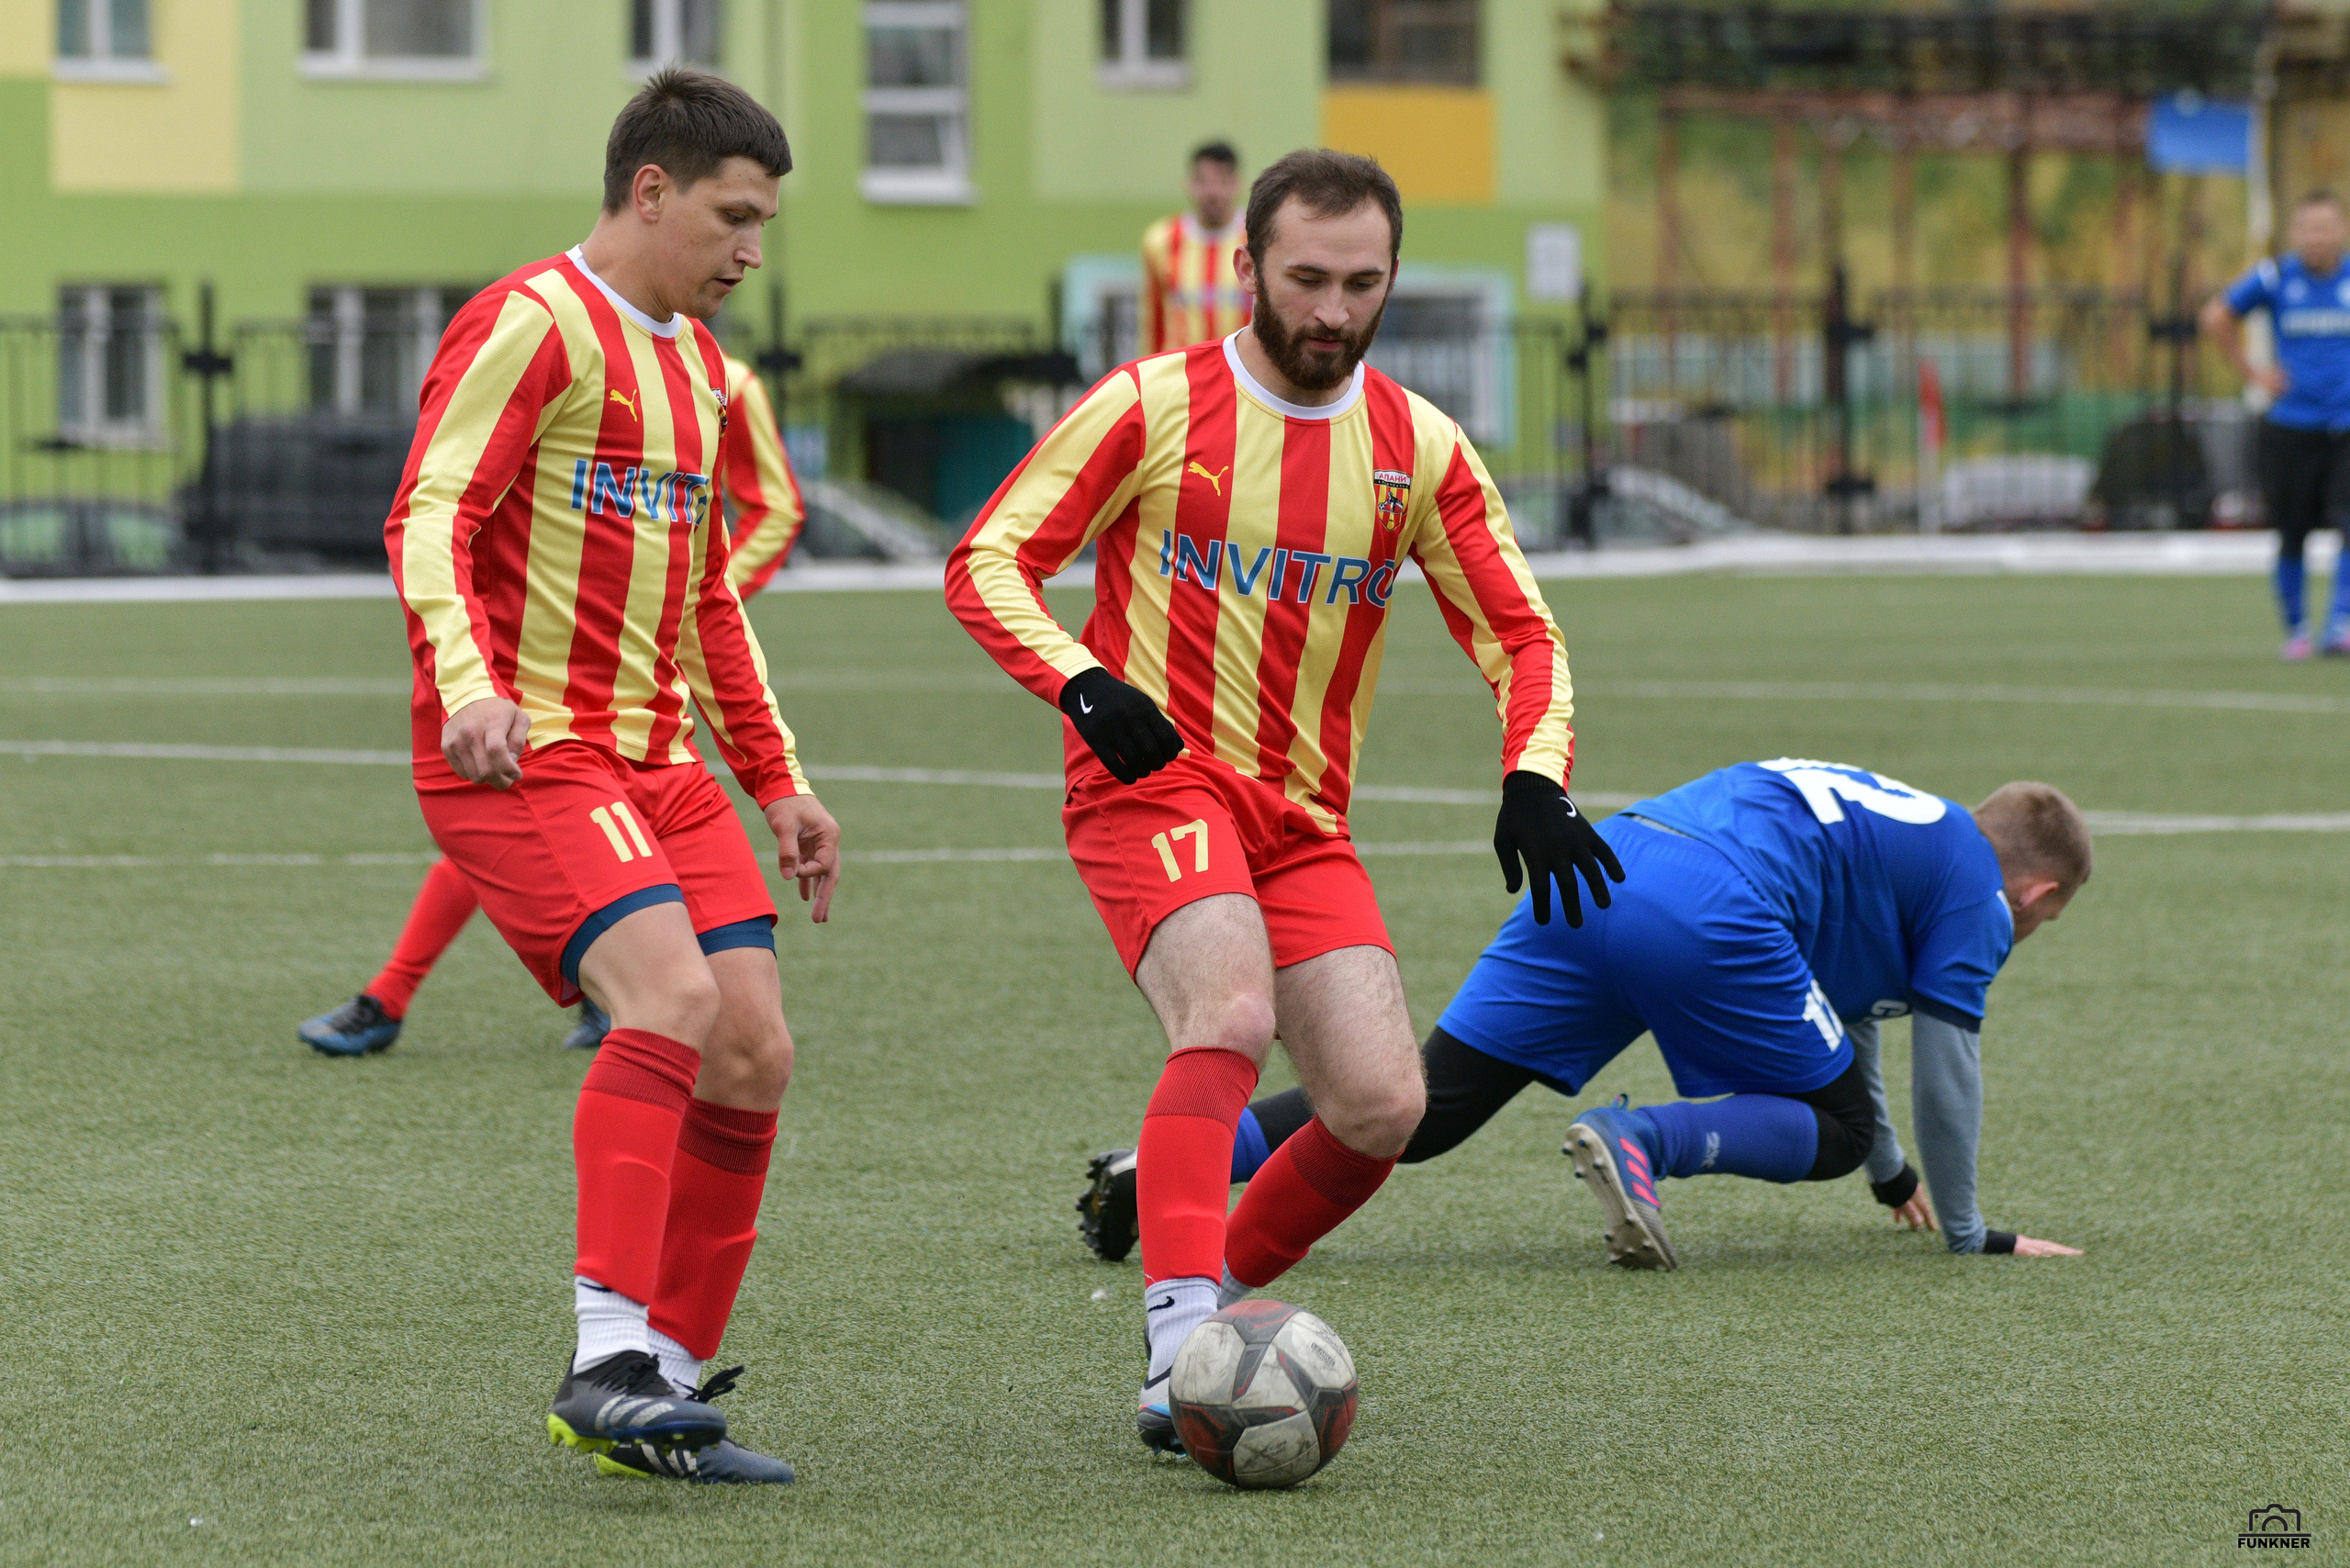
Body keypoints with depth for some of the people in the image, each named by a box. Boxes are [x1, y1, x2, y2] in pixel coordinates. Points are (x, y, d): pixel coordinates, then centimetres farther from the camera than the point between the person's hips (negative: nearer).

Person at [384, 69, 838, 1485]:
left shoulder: (697, 364, 20)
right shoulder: (533, 326, -8)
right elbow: (428, 519, -16)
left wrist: (777, 781, 25)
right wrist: (467, 684, -32)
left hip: (658, 759, 9)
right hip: (523, 756, -9)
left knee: (755, 1051, -1)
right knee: (672, 996, -26)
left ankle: (666, 1396, 5)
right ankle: (608, 1358, -28)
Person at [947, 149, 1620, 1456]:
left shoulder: (1420, 449, 6)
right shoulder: (1153, 407, -4)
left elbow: (1520, 633, 10)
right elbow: (987, 560, -4)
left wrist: (1536, 781, -9)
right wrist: (1084, 683, -23)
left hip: (1304, 817, 5)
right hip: (1154, 781, -5)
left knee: (1383, 1106, -8)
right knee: (1233, 1012, -31)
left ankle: (1215, 1307, 15)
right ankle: (1181, 1346, -38)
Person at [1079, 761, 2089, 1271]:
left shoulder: (1899, 827, 39)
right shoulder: (1978, 889, 13)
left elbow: (1842, 1005, 51)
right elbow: (1945, 1066, 9)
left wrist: (1893, 1175, 62)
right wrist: (1965, 1232, 20)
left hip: (1598, 867, 8)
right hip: (1711, 915, -8)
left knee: (1419, 1104, 3)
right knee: (1835, 1127, 7)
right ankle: (1642, 1144, -20)